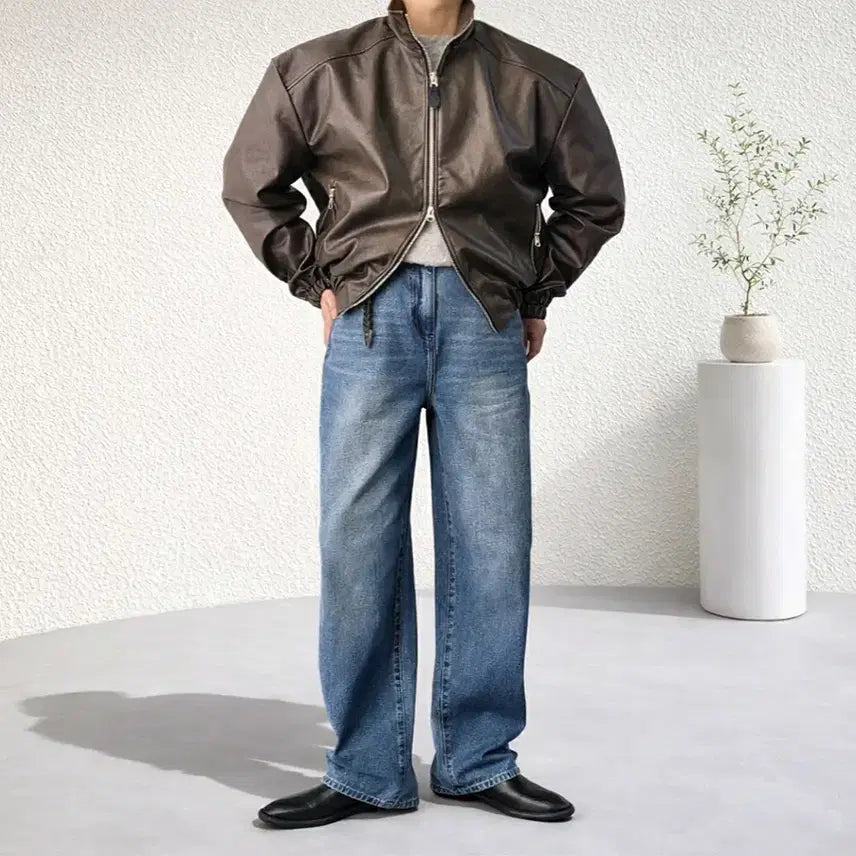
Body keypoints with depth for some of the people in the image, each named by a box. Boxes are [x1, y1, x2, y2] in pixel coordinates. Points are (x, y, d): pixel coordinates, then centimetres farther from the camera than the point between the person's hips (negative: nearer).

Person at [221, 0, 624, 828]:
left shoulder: (539, 82, 8)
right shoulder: (319, 72, 7)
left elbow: (596, 199, 19)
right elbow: (250, 185, 17)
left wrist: (537, 296, 13)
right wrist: (319, 283, 10)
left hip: (485, 324, 1)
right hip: (372, 317, 0)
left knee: (490, 544, 1)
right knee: (356, 542, -1)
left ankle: (478, 760, 15)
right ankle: (366, 771, 10)